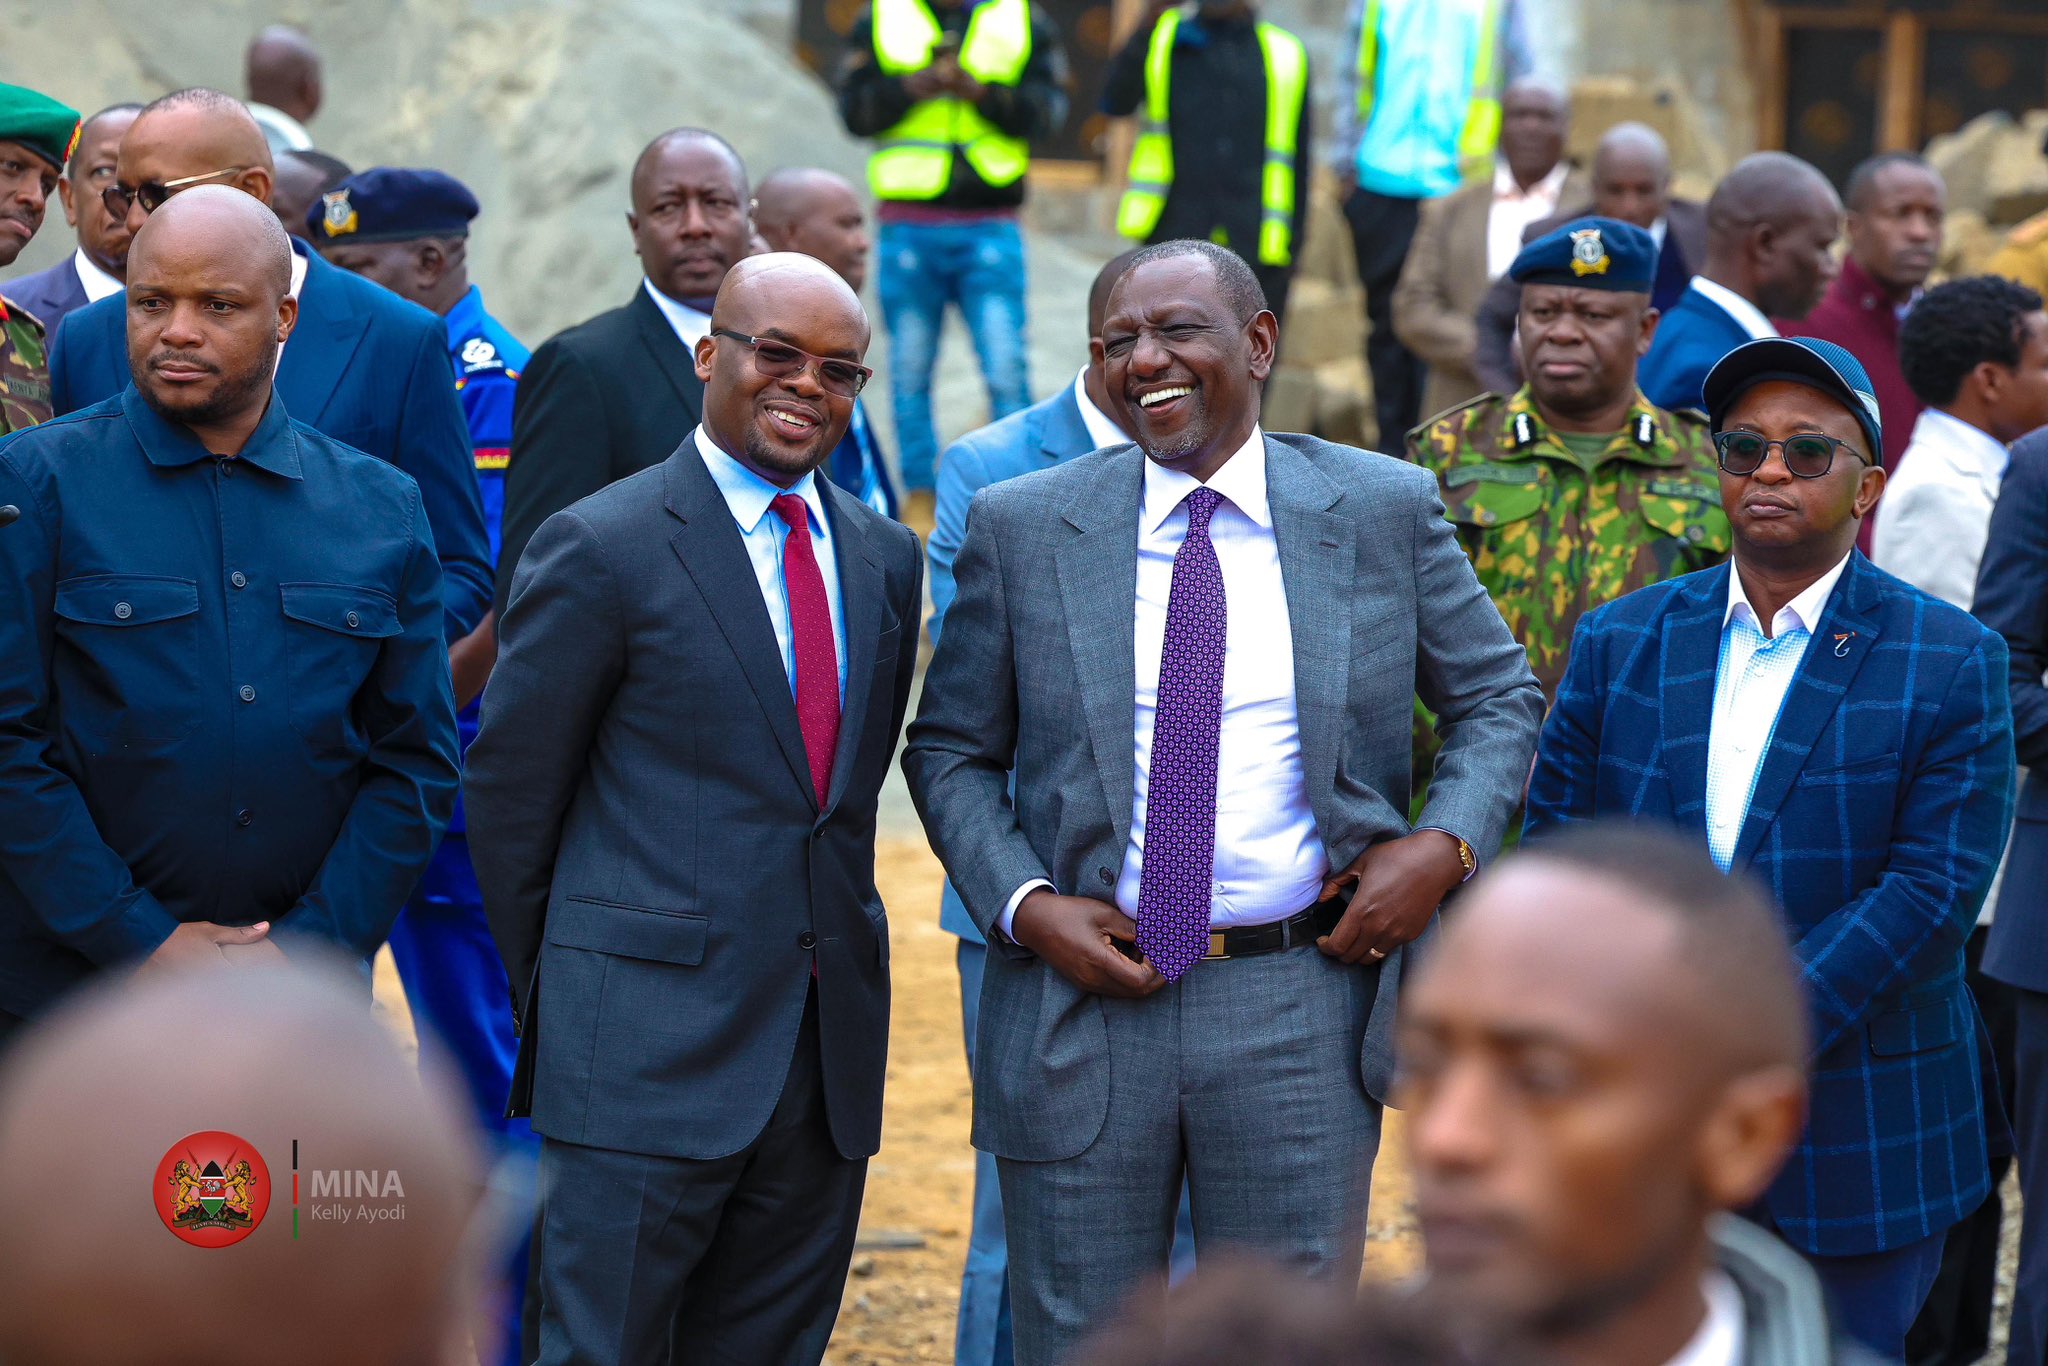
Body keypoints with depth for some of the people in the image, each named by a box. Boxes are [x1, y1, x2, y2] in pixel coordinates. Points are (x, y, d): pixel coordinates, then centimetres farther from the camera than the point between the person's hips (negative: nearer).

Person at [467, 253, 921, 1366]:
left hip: (830, 1054, 6)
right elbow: (507, 795, -2)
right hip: (649, 1055, -6)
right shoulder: (602, 549, -7)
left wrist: (829, 954, 14)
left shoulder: (884, 558, 12)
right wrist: (563, 1001, 3)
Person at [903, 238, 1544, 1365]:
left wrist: (1448, 844, -7)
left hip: (1302, 1008, 0)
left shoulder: (1386, 511, 3)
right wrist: (1022, 905, -9)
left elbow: (1501, 699, 11)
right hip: (1082, 991, 0)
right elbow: (949, 753, 7)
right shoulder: (1020, 528, 3)